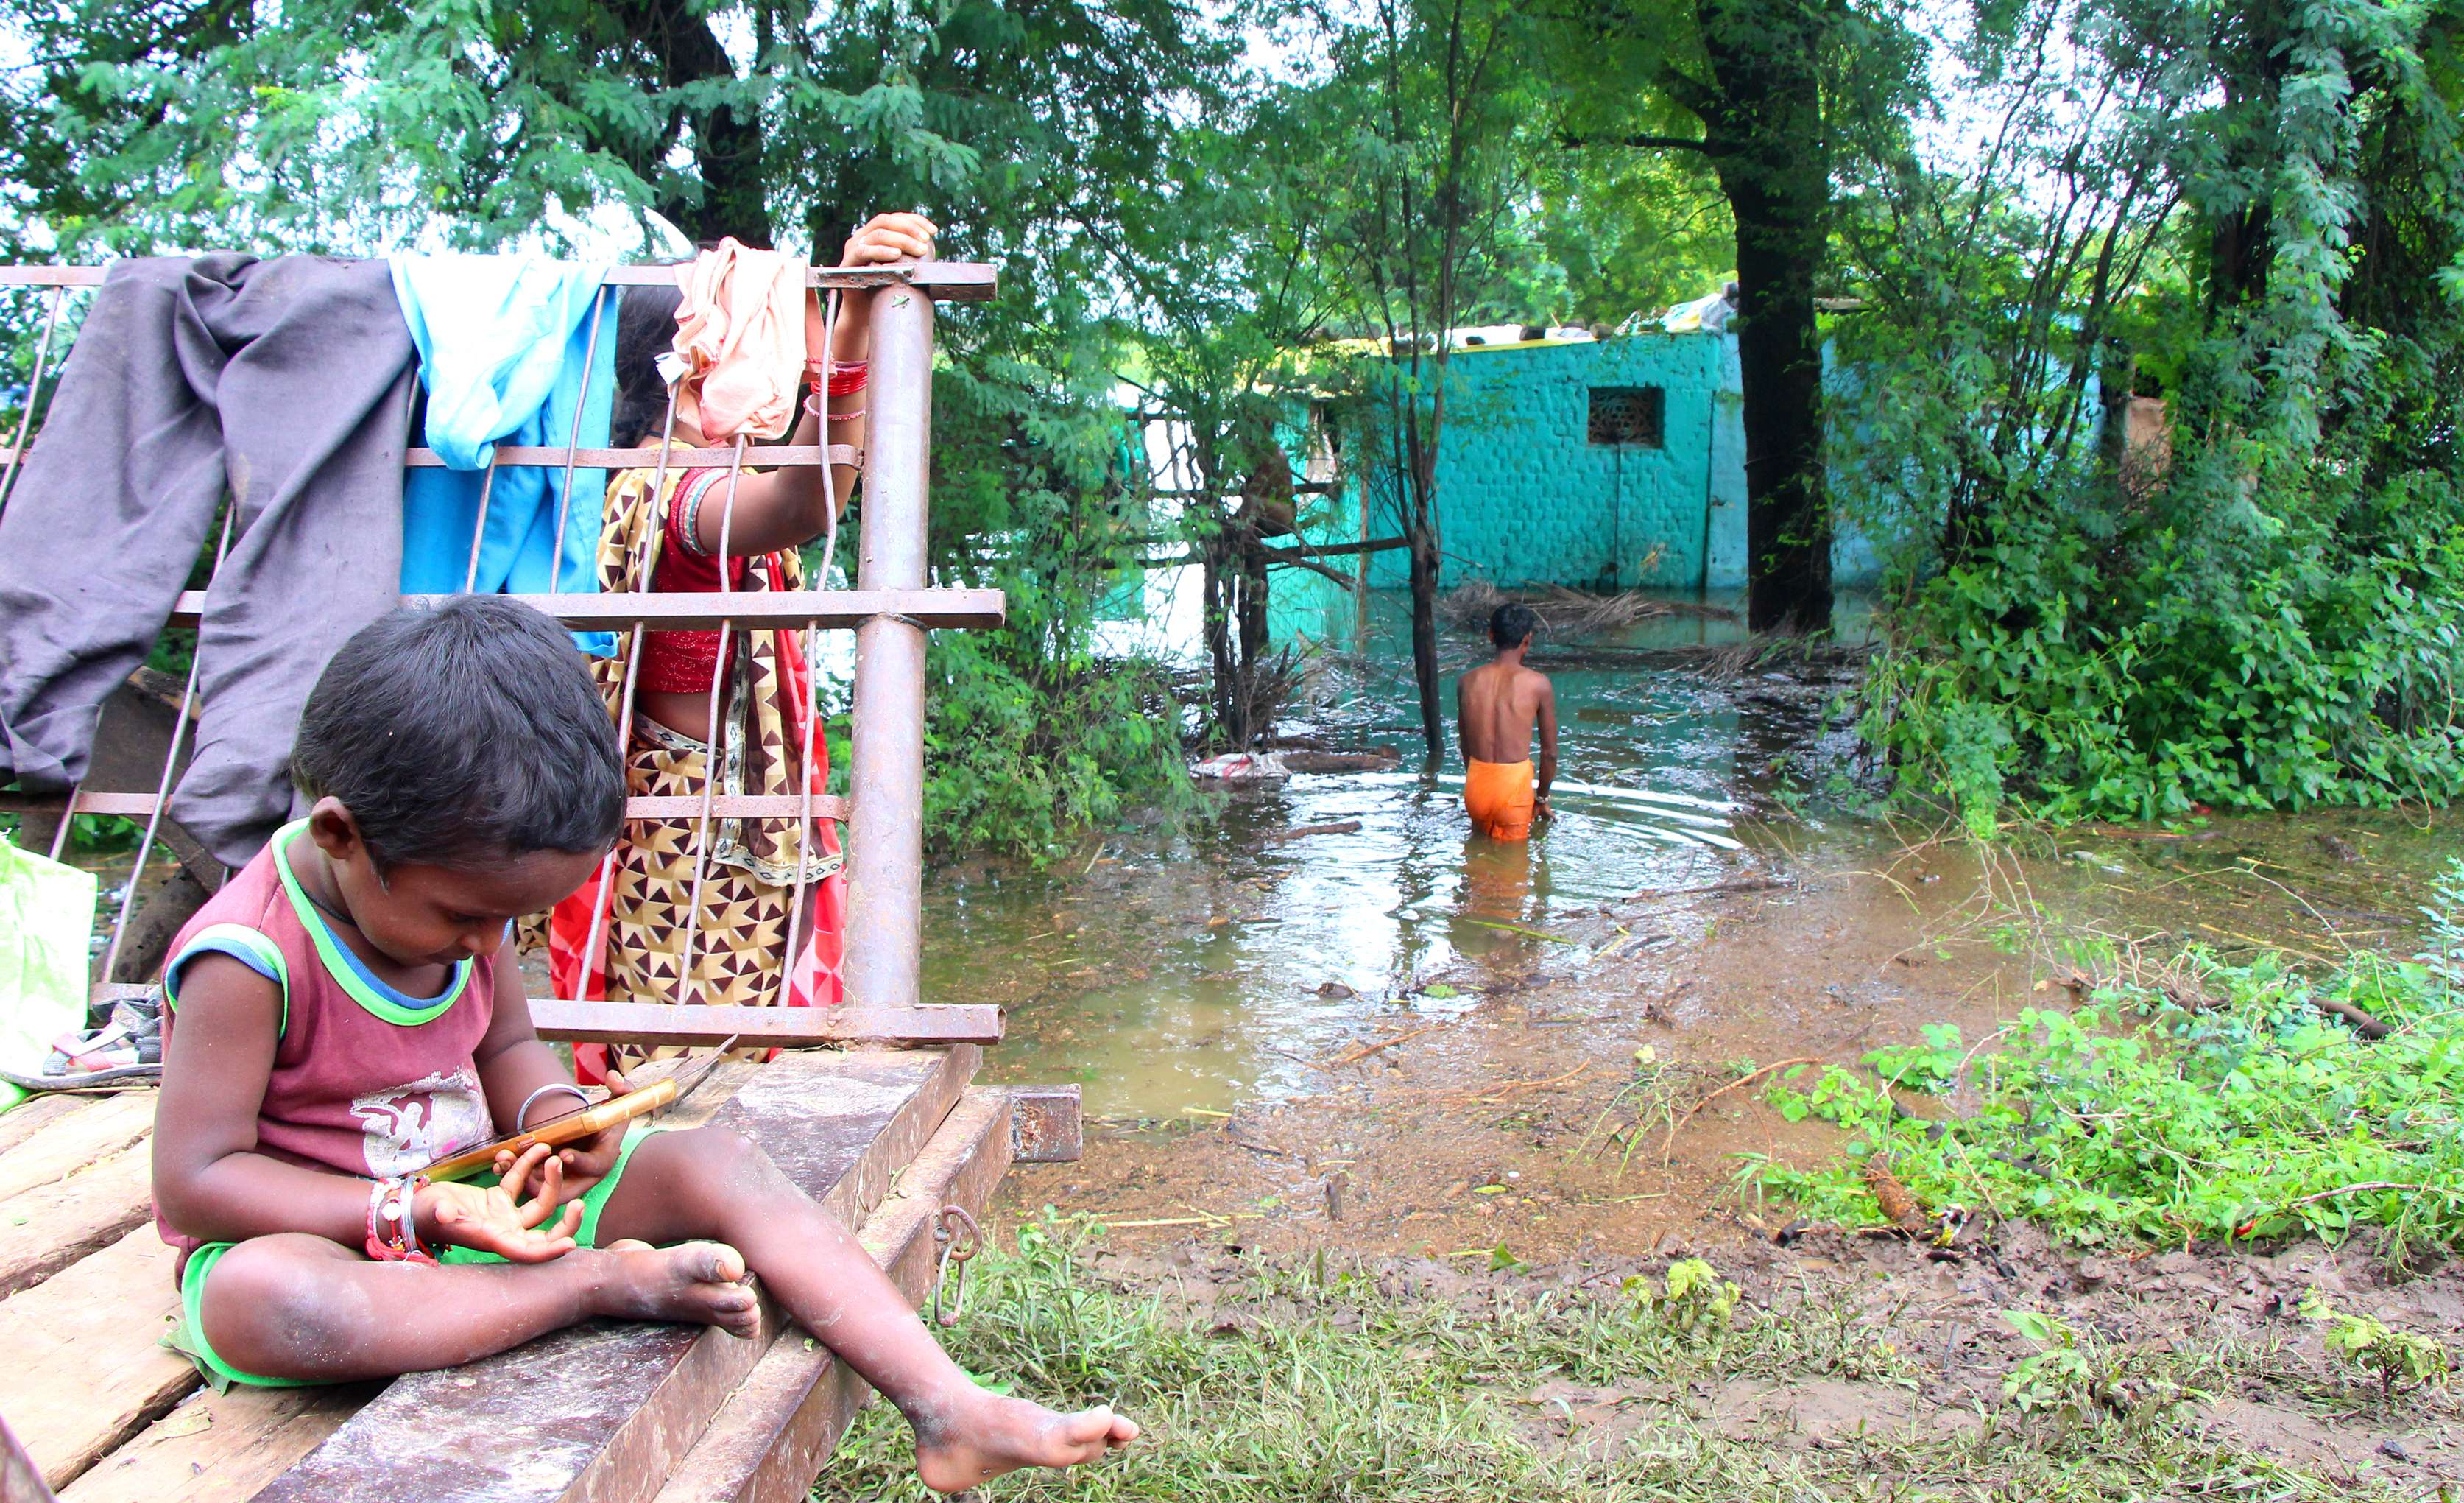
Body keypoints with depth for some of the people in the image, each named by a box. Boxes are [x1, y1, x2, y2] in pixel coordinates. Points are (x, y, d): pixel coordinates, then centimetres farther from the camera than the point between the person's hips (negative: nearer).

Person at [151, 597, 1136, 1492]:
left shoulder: (457, 891, -2)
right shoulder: (247, 959, -24)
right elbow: (195, 1182, -22)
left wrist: (555, 1116, -13)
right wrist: (418, 1212, -28)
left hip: (471, 1198, 6)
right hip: (324, 1239, -6)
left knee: (717, 1166, -13)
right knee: (256, 1298, -43)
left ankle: (950, 1413, -20)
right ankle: (602, 1282, -27)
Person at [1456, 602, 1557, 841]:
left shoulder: (1466, 682, 3)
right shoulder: (1539, 684, -7)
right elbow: (1550, 752, 0)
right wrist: (1542, 797, 15)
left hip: (1475, 786, 4)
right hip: (1514, 786, -3)